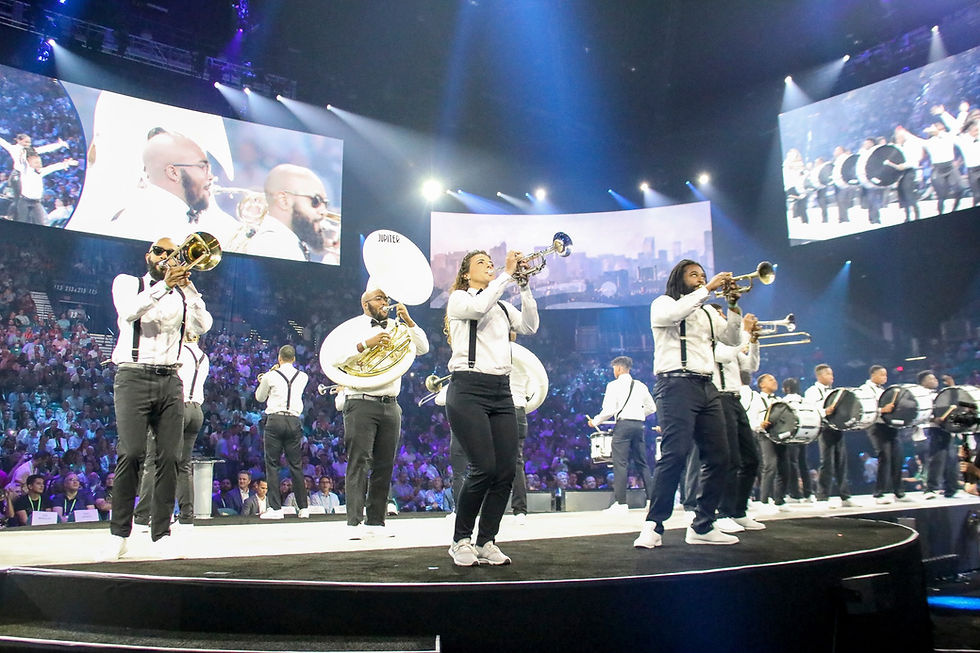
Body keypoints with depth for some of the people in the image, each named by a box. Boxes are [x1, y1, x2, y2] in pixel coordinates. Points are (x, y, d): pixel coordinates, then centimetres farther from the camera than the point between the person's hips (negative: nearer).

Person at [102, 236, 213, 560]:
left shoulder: (182, 293, 16)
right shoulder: (128, 283, 12)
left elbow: (203, 325, -1)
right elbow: (129, 312, -10)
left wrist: (186, 284, -8)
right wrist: (165, 284, -18)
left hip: (169, 381, 2)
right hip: (134, 377, -2)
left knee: (168, 457, -3)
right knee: (131, 453, -13)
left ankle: (161, 534, 1)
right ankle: (119, 534, -4)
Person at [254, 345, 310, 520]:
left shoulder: (270, 376, 0)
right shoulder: (303, 377, 7)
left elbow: (260, 397, 15)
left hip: (275, 421, -3)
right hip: (294, 422, 3)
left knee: (272, 464, 1)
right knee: (295, 465, 9)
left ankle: (275, 508, -3)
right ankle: (304, 507, 9)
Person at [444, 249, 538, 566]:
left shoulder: (503, 306, 22)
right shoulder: (459, 298, 7)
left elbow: (529, 326, 6)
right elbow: (479, 307, -16)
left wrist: (524, 285, 1)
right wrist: (507, 273, -10)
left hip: (501, 391, 6)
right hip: (469, 389, -6)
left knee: (507, 470, -2)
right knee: (483, 468, -14)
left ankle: (485, 542, 9)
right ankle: (461, 540, 4)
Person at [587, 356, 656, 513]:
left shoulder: (614, 385, -3)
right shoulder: (640, 386, 14)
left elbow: (608, 410, -11)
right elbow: (652, 407, 16)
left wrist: (595, 422, 3)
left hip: (623, 425, -6)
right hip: (639, 425, 6)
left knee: (620, 463, -6)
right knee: (642, 463, 12)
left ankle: (621, 502, -10)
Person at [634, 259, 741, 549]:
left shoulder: (708, 312, 27)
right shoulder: (663, 303, 8)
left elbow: (731, 338, 15)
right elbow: (673, 314, -16)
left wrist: (733, 305, 3)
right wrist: (707, 289, -10)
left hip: (706, 387, 7)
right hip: (676, 385, -7)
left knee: (718, 456, 1)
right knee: (674, 454, -19)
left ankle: (702, 526, 9)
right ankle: (653, 526, -15)